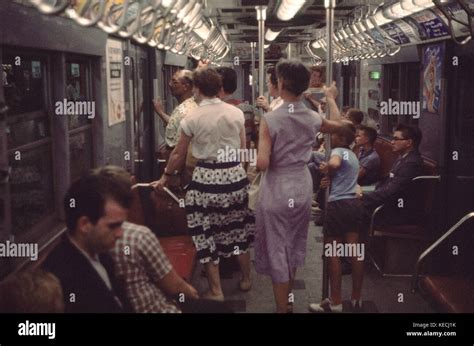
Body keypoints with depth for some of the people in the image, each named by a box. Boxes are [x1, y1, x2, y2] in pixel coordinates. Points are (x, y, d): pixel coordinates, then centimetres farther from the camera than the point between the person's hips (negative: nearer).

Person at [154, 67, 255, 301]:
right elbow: (243, 149, 6)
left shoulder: (192, 119, -8)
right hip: (235, 174, 4)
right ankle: (245, 279, 33)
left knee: (206, 234, 8)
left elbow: (178, 155, 1)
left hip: (206, 178, -4)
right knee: (238, 228, 19)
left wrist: (165, 177, 15)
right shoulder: (236, 113, 1)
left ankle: (216, 291, 14)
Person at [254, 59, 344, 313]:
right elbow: (337, 124, 20)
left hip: (277, 190, -5)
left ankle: (281, 307, 16)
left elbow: (262, 164, -22)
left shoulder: (270, 120, -18)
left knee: (276, 250, 7)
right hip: (302, 188, 5)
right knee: (294, 247, 21)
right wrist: (331, 98, 35)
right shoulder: (313, 118, -2)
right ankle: (287, 302, 37)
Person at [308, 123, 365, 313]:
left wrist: (325, 168, -12)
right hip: (354, 203, 9)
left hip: (338, 205, -8)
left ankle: (336, 302, 4)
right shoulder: (353, 155, 21)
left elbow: (334, 164, -31)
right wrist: (329, 172, 17)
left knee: (333, 252, -1)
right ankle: (356, 298, 18)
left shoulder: (338, 151, -8)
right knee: (354, 250, 10)